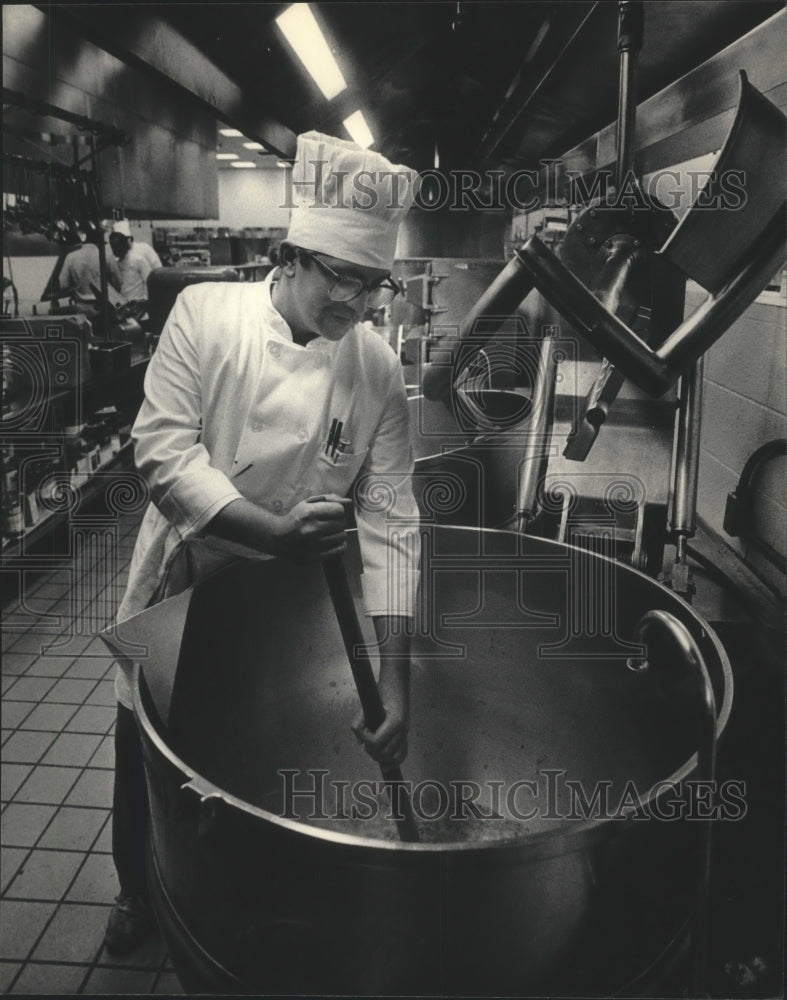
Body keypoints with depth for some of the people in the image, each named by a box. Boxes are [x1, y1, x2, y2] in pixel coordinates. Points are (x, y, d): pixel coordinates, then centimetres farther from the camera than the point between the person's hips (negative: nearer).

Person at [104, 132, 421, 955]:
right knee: (144, 757, 16)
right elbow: (163, 448, -19)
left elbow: (389, 522, -14)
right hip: (178, 585, 0)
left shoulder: (379, 371, -12)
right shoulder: (205, 313, -15)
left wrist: (394, 678, -20)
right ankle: (138, 890, 46)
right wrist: (273, 531, -29)